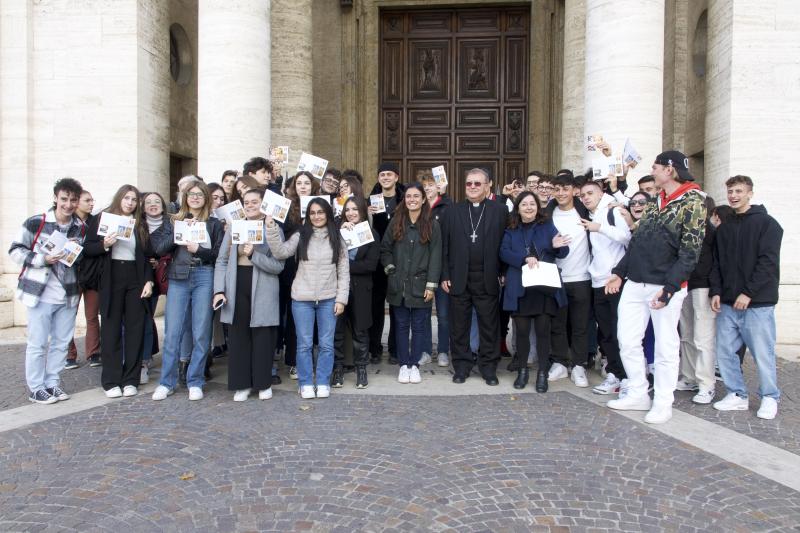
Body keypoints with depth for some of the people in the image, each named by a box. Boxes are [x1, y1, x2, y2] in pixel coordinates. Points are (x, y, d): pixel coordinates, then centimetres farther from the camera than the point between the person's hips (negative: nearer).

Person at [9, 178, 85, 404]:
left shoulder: (81, 228, 6)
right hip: (41, 294, -4)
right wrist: (42, 259, -18)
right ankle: (36, 388, 13)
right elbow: (15, 250, -5)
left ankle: (53, 383, 23)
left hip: (68, 296, 4)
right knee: (38, 343, 2)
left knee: (61, 342, 10)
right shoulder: (35, 223, -8)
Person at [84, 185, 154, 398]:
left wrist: (148, 281, 0)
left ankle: (130, 380, 10)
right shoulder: (102, 219, 5)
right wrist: (104, 245, -16)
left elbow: (147, 256, 10)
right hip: (110, 281, -2)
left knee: (135, 329, 2)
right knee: (111, 330, 1)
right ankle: (111, 381, 8)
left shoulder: (141, 224, 11)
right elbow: (87, 249, 3)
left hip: (136, 281, 2)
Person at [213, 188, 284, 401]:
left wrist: (253, 254, -19)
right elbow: (222, 260, 7)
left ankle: (264, 383, 16)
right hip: (237, 289, 3)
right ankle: (241, 384, 17)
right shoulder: (234, 228, 9)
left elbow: (278, 265, -7)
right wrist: (219, 290, -4)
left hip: (262, 291, -3)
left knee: (262, 337, 2)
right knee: (238, 336, 6)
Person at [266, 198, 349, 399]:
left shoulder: (337, 239, 5)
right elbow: (280, 252, -12)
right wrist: (271, 228, -21)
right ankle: (306, 384, 18)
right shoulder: (300, 236, 3)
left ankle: (323, 383, 19)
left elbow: (344, 272, 4)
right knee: (304, 344, 6)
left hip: (328, 299, 1)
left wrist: (341, 298, -3)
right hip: (302, 299, 0)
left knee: (326, 344, 6)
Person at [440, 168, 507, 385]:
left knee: (489, 326, 7)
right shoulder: (453, 211, 7)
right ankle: (461, 366, 20)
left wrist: (502, 274, -4)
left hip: (488, 279, -1)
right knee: (459, 326, 8)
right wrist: (445, 276, -1)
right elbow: (445, 245, 5)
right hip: (459, 278, 1)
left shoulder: (500, 210, 3)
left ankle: (489, 367, 19)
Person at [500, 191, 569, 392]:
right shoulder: (511, 230, 10)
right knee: (521, 331, 5)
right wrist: (525, 259, -19)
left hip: (545, 287, -1)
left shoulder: (547, 226, 6)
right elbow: (504, 252, -4)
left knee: (543, 330, 3)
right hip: (519, 288, 1)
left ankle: (542, 373, 13)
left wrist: (558, 246, -22)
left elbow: (563, 253, 2)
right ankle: (522, 370, 20)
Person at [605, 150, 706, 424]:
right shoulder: (656, 202, 16)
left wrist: (669, 286, -21)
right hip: (635, 283, 7)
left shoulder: (692, 203, -7)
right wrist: (619, 273, 14)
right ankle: (639, 395, 20)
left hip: (665, 286, -7)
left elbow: (689, 252, -14)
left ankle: (663, 403, 15)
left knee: (665, 346, 3)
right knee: (627, 340, 7)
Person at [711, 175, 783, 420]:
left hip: (757, 303, -5)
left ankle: (770, 397, 17)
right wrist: (716, 292, 1)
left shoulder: (767, 223, -2)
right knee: (725, 351, 5)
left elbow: (768, 262, -10)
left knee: (762, 353, 0)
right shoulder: (724, 228, 15)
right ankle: (737, 395, 17)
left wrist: (748, 293, -16)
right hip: (728, 303, 5)